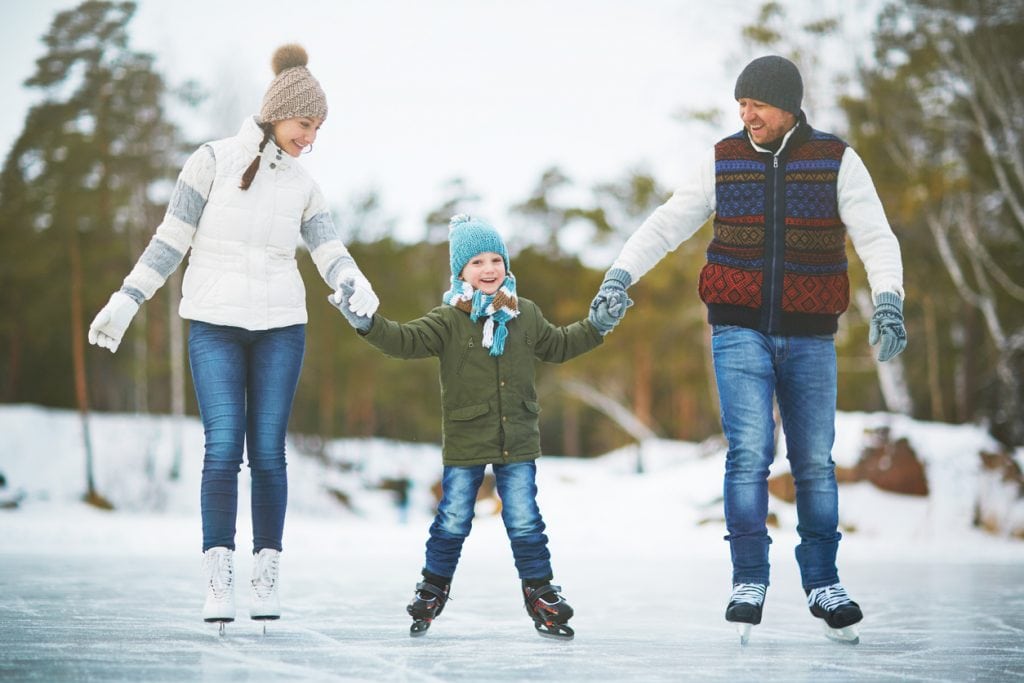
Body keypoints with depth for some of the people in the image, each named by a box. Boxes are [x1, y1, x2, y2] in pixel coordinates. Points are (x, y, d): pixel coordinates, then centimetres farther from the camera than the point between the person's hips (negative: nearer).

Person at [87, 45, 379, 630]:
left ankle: (267, 579, 5)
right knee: (224, 447, -13)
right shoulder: (214, 160, -3)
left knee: (268, 451, -2)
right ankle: (220, 580, -8)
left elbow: (333, 256, -2)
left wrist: (360, 288, -24)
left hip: (280, 326, 3)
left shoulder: (304, 185, 7)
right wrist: (125, 302, -4)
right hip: (215, 324, -2)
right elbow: (172, 239, -1)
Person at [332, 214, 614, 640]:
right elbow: (407, 340, -15)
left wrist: (597, 327, 17)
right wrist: (368, 324, -30)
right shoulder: (448, 321, -5)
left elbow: (557, 346, 22)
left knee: (525, 522, 3)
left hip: (518, 443, 2)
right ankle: (432, 590, 20)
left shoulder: (525, 315, 7)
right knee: (452, 522, 4)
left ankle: (541, 594, 13)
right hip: (464, 444, -2)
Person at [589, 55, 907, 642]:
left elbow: (876, 236, -10)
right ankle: (749, 582, -3)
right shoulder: (725, 160, 4)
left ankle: (823, 584, 19)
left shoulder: (837, 162, -2)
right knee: (750, 452, -12)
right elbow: (667, 225, 6)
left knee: (815, 462, 5)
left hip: (810, 337, 0)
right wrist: (620, 276, -8)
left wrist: (888, 302, -27)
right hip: (740, 331, 0)